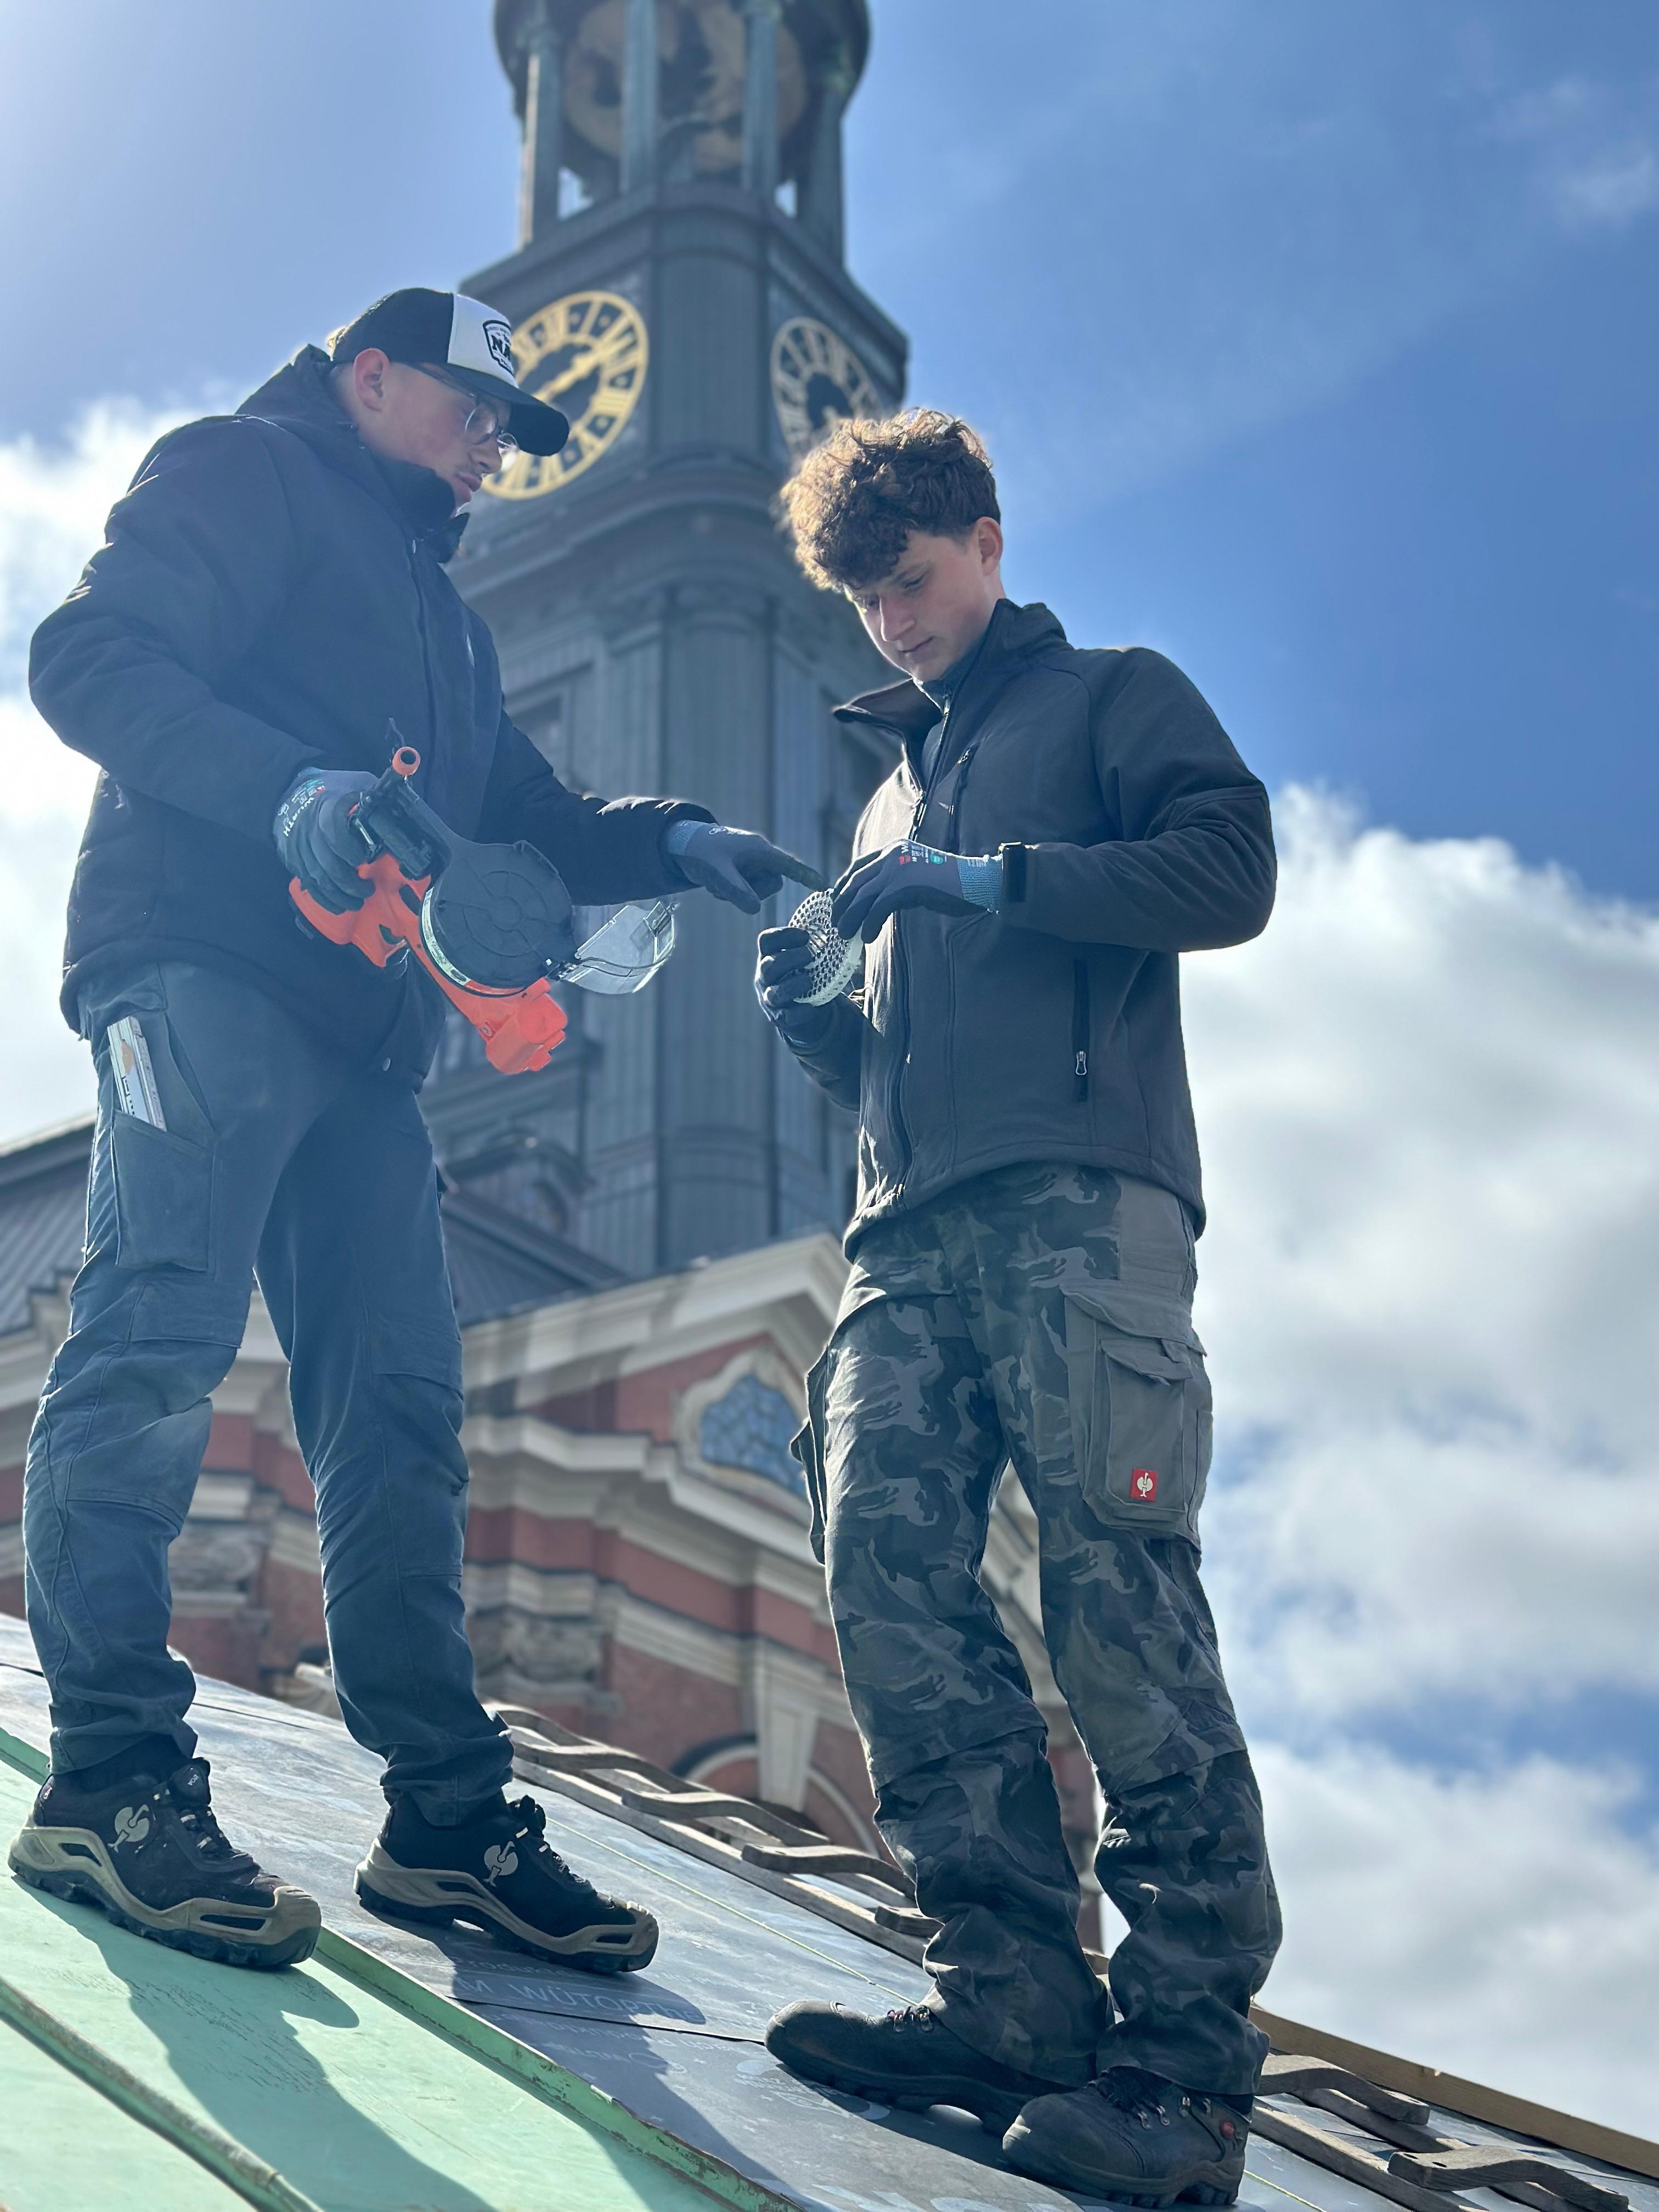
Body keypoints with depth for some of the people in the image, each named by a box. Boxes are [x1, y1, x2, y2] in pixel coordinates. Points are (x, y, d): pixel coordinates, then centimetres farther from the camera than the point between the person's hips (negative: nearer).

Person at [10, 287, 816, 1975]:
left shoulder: (438, 610, 33)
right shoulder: (250, 475, 8)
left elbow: (516, 823, 31)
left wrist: (672, 845, 13)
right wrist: (290, 788, -22)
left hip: (363, 1030, 8)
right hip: (209, 971, -8)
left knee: (396, 1413, 3)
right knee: (156, 1344, -15)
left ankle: (447, 1818, 5)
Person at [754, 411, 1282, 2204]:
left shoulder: (1112, 698, 17)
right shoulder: (893, 790, 34)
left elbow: (1230, 869, -2)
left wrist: (983, 882, -5)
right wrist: (812, 1015, 11)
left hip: (1079, 1196, -6)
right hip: (912, 1229, 6)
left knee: (1120, 1600, -14)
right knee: (886, 1564, -12)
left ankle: (1184, 2052, -13)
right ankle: (1015, 1993, -11)